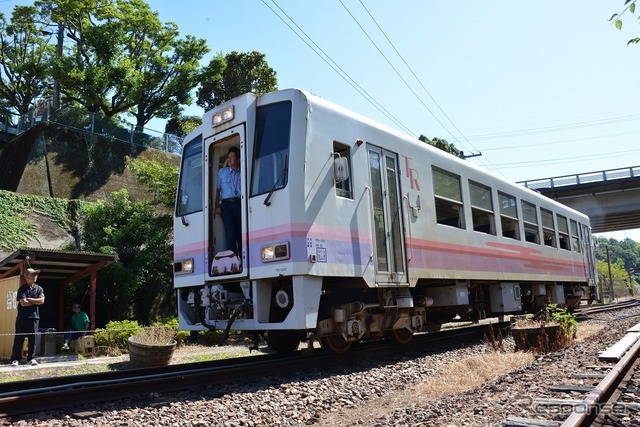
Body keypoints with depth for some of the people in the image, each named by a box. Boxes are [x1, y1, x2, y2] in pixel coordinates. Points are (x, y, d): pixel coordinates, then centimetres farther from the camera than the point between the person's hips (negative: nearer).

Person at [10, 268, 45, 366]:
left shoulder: (39, 289, 8)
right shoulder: (22, 289, -1)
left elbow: (42, 300, -6)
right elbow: (23, 303, -13)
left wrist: (29, 299, -8)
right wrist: (35, 301, -5)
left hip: (34, 317, 3)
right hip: (22, 317, -2)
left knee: (33, 338, 3)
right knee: (19, 338, 0)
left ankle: (31, 358, 10)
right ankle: (15, 359, 6)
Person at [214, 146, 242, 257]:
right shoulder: (222, 172, 17)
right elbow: (218, 190, 15)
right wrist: (217, 206, 5)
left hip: (239, 203, 0)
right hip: (226, 204, 0)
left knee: (241, 233, -2)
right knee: (230, 233, -8)